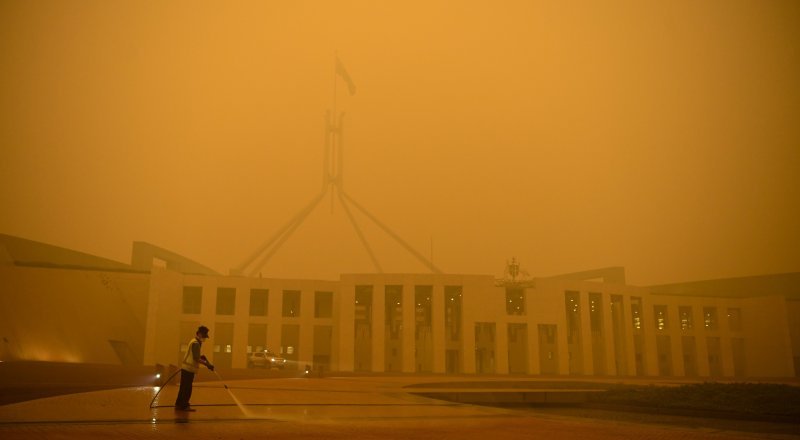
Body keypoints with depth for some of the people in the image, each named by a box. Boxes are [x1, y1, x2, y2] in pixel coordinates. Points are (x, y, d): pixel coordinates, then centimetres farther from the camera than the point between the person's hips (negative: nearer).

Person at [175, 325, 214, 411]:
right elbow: (196, 358, -23)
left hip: (187, 368, 10)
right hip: (189, 368, -10)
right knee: (187, 388, -3)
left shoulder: (195, 342, 16)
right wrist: (207, 364, -24)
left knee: (184, 388, 16)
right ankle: (184, 405, 3)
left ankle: (179, 404, 24)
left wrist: (201, 357, 10)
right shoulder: (195, 343, -16)